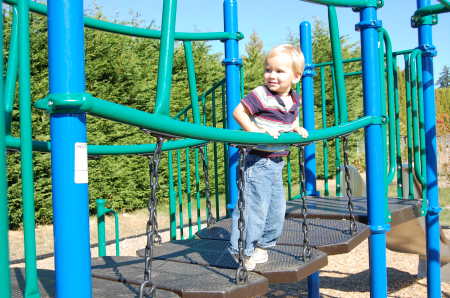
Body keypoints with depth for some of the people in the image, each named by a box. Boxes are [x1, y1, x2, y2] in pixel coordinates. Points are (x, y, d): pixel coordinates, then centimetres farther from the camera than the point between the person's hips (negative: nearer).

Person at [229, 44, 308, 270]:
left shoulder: (294, 99, 8)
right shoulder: (261, 95, -15)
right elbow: (238, 112, -17)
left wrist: (297, 129, 5)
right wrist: (257, 131, -26)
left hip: (277, 163, 8)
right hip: (258, 161, -8)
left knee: (277, 207, 15)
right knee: (254, 205, -7)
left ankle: (262, 245, 32)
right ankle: (242, 250, 8)